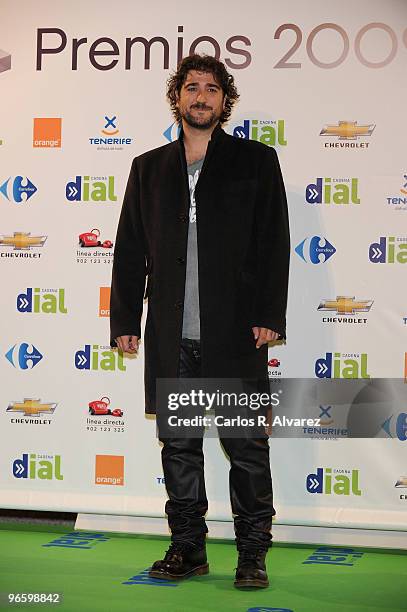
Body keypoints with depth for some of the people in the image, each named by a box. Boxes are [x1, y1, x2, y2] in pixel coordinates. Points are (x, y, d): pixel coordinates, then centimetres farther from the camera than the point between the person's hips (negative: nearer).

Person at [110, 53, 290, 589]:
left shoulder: (256, 161, 7)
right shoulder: (149, 168, 15)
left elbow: (273, 243, 0)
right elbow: (130, 249, 14)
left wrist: (269, 315, -8)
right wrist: (125, 319, 7)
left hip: (235, 333, -3)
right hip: (171, 339, 3)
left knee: (247, 448, 1)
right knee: (179, 446, 10)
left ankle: (253, 553, 13)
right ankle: (188, 548, 22)